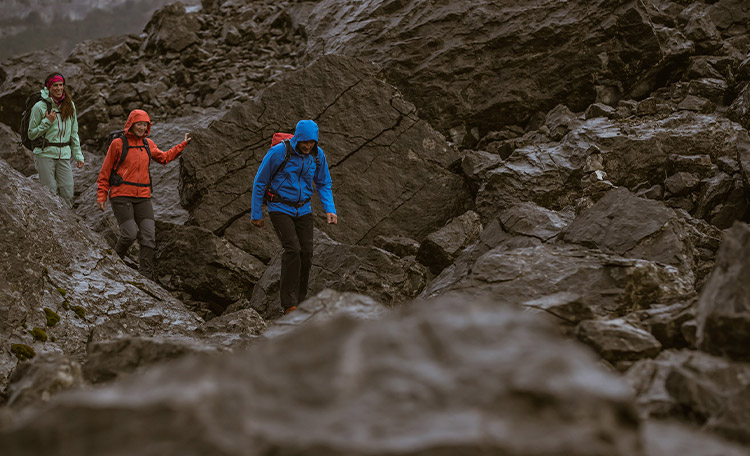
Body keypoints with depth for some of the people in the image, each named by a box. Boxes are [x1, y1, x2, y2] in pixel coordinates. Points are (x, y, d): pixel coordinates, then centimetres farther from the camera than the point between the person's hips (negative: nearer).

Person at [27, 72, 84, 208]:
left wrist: (78, 155, 11)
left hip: (64, 156, 3)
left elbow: (74, 133, 16)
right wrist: (47, 122, -12)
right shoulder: (40, 107, -3)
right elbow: (31, 134, 1)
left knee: (68, 195, -4)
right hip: (45, 154, -3)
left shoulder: (69, 105, 10)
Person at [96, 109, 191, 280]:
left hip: (143, 197, 5)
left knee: (149, 234, -7)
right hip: (121, 195, -5)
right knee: (130, 233, -16)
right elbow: (105, 172, 1)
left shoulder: (148, 144, 12)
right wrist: (101, 196, -2)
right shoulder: (118, 144, -2)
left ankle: (146, 274, -3)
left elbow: (164, 158, 30)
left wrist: (183, 144, 26)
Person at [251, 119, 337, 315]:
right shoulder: (278, 152, -19)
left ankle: (299, 300, 14)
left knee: (306, 254, -2)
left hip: (303, 210, 5)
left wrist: (330, 210, -5)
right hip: (280, 209, -5)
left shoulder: (317, 155, -5)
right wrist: (256, 214, -4)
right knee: (292, 249, -21)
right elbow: (259, 182, -8)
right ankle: (289, 305, -18)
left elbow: (324, 184, 9)